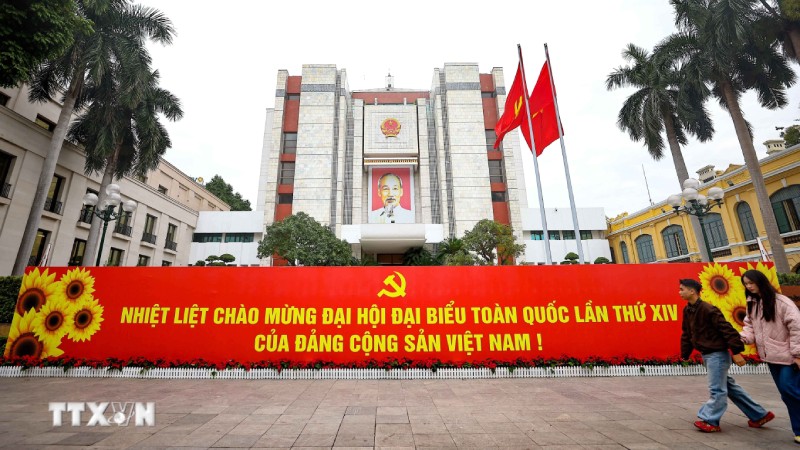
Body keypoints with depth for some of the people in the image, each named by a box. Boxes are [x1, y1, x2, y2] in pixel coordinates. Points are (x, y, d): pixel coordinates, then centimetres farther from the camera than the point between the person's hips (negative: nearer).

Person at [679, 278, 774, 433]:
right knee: (729, 386, 19)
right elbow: (686, 334, 11)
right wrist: (684, 355, 13)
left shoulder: (708, 309, -20)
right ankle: (759, 415, 32)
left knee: (717, 390, -1)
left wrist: (736, 352, -20)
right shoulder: (687, 310, 5)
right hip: (706, 355, 9)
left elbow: (727, 330, -20)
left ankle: (709, 420, 6)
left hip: (717, 354, -9)